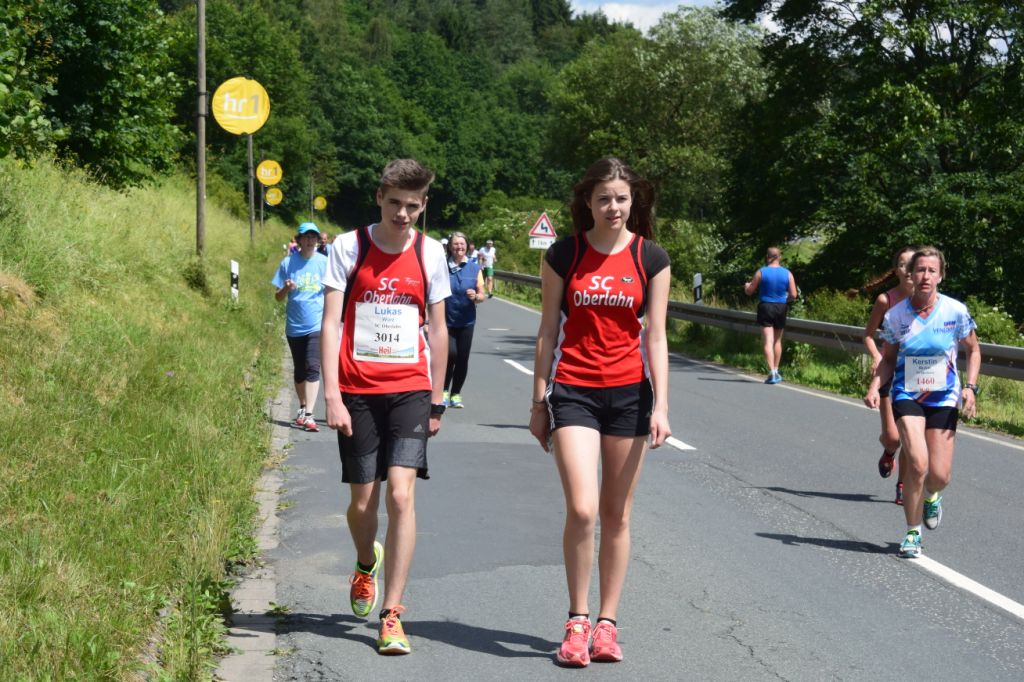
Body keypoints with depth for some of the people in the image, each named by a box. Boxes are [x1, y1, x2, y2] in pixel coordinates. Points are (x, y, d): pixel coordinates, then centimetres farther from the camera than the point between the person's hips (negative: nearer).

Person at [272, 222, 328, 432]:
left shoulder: (324, 263, 1)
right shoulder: (288, 263, 2)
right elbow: (278, 296, 6)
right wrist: (286, 288, -16)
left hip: (317, 325, -2)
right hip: (295, 326, 2)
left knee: (312, 367, -14)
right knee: (299, 370, 13)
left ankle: (309, 415, -17)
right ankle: (302, 409, 30)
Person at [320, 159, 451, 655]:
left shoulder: (429, 253, 5)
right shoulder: (349, 248, -2)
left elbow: (438, 329, 12)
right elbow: (331, 323, -4)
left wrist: (436, 400, 12)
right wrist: (332, 395, -12)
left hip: (410, 390, 1)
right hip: (357, 391, 0)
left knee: (401, 495, -13)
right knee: (363, 501, 6)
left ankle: (391, 616, -8)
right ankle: (367, 564, 41)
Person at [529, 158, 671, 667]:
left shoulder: (651, 258, 2)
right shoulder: (564, 255, 1)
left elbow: (655, 336, 2)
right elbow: (548, 331, 5)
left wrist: (660, 405, -5)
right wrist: (539, 401, 4)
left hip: (629, 392, 1)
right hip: (573, 390, -1)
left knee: (616, 513, 7)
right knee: (582, 509, -12)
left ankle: (607, 623, 16)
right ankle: (577, 621, 4)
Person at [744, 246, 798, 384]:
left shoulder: (761, 272, -5)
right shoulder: (787, 274, -1)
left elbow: (749, 291, 2)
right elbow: (793, 295, -3)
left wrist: (746, 286, 24)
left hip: (765, 307, -2)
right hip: (780, 308, 2)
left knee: (768, 342, -6)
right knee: (777, 341, 17)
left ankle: (771, 372, -18)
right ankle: (775, 371, 24)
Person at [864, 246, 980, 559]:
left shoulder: (956, 311, -8)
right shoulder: (896, 315, -5)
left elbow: (973, 350, 7)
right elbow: (888, 359, 7)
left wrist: (970, 387, -6)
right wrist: (874, 387, -10)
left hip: (944, 399, 1)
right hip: (907, 395, 0)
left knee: (939, 476, -3)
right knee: (918, 463, -19)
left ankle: (930, 497, 38)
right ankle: (912, 533, 0)